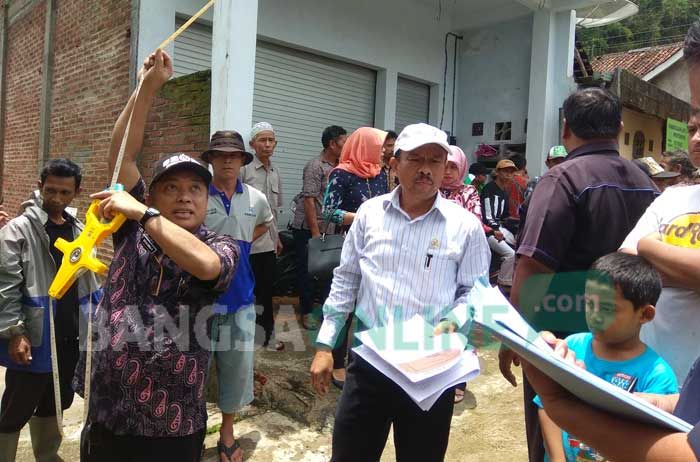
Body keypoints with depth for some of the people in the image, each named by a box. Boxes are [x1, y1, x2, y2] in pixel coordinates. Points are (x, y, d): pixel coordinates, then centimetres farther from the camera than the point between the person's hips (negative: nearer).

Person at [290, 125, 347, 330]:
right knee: (308, 271, 4)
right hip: (308, 228, -6)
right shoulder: (315, 166, -12)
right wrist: (315, 232, -18)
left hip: (329, 229, 6)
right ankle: (306, 312, 16)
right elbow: (309, 200, -16)